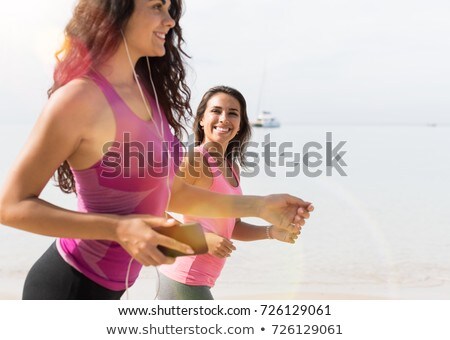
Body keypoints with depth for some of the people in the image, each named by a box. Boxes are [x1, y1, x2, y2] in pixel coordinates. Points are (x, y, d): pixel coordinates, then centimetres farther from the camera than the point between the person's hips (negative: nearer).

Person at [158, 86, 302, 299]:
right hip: (185, 280, -9)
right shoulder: (194, 158, -15)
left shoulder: (232, 167, 11)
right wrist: (203, 237, -23)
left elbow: (232, 227, 17)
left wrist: (273, 232, 2)